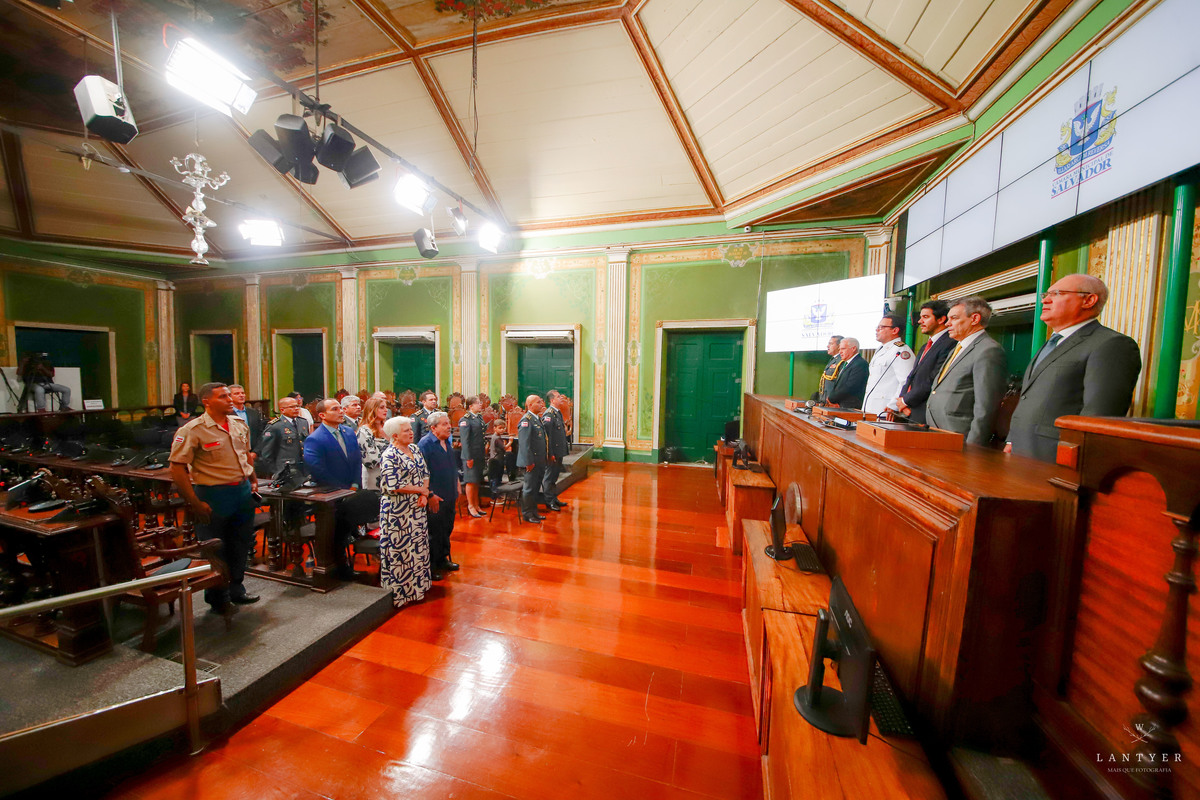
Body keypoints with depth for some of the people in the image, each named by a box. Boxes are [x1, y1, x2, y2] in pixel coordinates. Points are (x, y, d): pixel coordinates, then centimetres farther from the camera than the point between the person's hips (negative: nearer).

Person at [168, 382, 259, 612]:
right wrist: (195, 504, -16)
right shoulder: (193, 430, -14)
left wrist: (253, 480, 13)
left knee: (240, 545, 18)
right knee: (215, 550, 9)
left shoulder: (239, 425, 6)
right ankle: (218, 600, 27)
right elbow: (177, 468, -15)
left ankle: (236, 590, 36)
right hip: (214, 495, -6)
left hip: (243, 491, 6)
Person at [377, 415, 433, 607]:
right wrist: (421, 490, -13)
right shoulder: (389, 456, -16)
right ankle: (399, 591, 23)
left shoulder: (415, 449, 6)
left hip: (417, 508, 7)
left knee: (418, 545, 16)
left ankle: (417, 583, 32)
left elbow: (425, 473, 9)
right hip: (398, 511, -7)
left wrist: (424, 494, -7)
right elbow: (394, 486, -22)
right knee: (400, 549, 6)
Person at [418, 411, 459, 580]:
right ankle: (431, 566, 21)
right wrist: (430, 495, -21)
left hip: (449, 496, 8)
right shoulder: (425, 444, -17)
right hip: (435, 498, -8)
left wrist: (456, 485, 17)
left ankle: (443, 560, 35)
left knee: (447, 529, 19)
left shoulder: (446, 441, 9)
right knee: (434, 533, 5)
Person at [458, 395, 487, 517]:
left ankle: (476, 505, 25)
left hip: (480, 455, 8)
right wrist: (468, 458, -17)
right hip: (471, 456, -7)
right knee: (471, 481, 1)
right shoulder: (465, 420, -12)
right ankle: (470, 506, 13)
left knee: (477, 481, 15)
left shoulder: (480, 418, 13)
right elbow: (464, 440, -15)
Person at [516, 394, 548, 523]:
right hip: (532, 462, -9)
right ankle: (527, 514, 17)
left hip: (540, 461, 9)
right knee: (529, 488, 3)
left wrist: (545, 457, 16)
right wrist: (529, 462, -22)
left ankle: (534, 512, 30)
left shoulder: (538, 418, 13)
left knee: (536, 487, 18)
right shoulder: (526, 420, -16)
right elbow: (524, 443, -21)